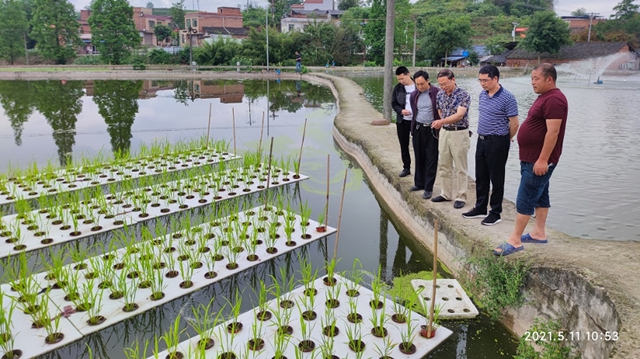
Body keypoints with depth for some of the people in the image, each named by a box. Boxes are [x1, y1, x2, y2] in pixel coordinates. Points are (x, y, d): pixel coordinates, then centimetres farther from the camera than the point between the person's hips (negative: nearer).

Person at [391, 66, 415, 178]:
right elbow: (394, 103, 6)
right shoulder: (398, 88, 3)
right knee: (404, 145, 10)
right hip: (402, 121, 4)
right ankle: (406, 168, 22)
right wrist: (401, 111, -13)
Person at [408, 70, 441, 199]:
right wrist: (414, 127, 15)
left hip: (432, 129, -4)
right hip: (418, 129, 4)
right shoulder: (413, 95, 5)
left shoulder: (437, 93, -10)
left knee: (431, 159, 1)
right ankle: (419, 183, 26)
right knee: (419, 157, 13)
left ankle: (428, 188, 6)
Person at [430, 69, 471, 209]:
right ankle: (446, 194, 24)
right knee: (444, 166, 12)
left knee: (460, 168, 1)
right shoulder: (440, 95, 5)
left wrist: (441, 122, -40)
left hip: (459, 133, -6)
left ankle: (461, 197, 9)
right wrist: (440, 125, 11)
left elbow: (459, 115, -27)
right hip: (444, 132, 6)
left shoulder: (464, 95, -14)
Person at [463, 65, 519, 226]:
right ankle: (480, 208, 27)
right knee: (481, 177, 14)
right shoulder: (482, 95, 8)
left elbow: (514, 124, -12)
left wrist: (503, 140, 2)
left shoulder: (507, 98, -15)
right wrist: (483, 136, 16)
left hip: (497, 143, -7)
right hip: (481, 140, 7)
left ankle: (495, 213, 13)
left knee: (496, 179, 2)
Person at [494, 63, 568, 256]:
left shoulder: (554, 100, -19)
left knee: (525, 199, -8)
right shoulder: (544, 97, 15)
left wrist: (543, 160, -26)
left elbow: (553, 132, -25)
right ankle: (539, 233, 24)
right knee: (540, 195, 15)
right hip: (531, 159, 11)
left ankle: (515, 240, -4)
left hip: (540, 161, -11)